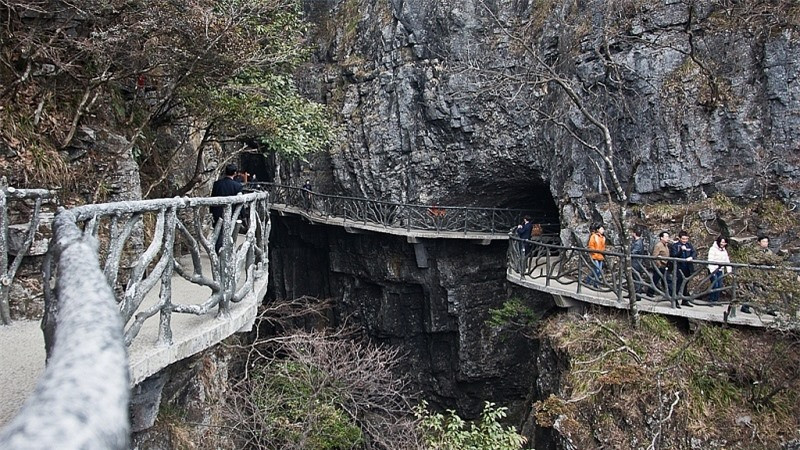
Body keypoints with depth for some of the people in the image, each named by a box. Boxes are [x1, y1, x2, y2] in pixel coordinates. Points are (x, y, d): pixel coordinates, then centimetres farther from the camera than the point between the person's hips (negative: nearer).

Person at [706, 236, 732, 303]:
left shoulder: (724, 250, 12)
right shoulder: (713, 249, -10)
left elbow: (727, 260, 10)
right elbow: (710, 260, -16)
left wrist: (729, 270, -1)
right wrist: (712, 270, -23)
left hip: (720, 270, 6)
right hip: (713, 270, -6)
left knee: (720, 285, 2)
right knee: (715, 285, -12)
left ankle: (716, 300, 11)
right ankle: (711, 300, -3)